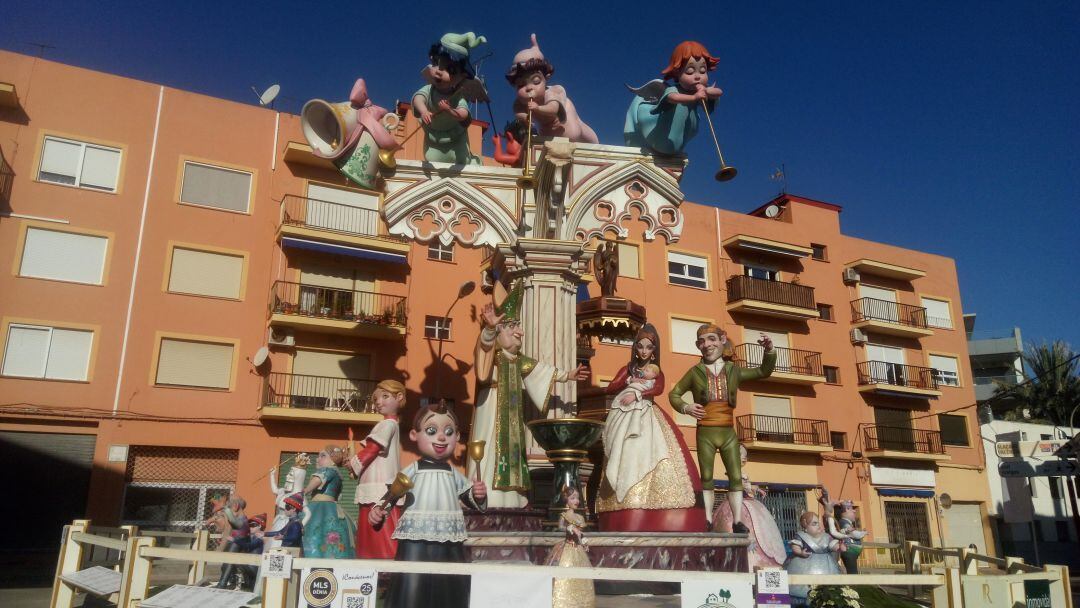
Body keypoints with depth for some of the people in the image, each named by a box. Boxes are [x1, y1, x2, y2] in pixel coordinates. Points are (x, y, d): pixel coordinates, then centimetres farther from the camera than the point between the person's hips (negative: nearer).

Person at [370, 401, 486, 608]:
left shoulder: (453, 474, 10)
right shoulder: (414, 470, 0)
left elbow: (469, 497, 16)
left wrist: (478, 495, -5)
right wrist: (378, 509, -18)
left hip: (449, 541, 4)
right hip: (416, 538, -4)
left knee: (452, 589, 7)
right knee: (411, 589, -9)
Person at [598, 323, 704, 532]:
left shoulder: (657, 372, 18)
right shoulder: (627, 369, 18)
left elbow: (659, 389, -4)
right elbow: (610, 389, 6)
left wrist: (636, 394, -14)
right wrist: (632, 381, -2)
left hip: (648, 418, 0)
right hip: (625, 418, 0)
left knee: (652, 458, -18)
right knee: (627, 459, -14)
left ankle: (657, 520, -21)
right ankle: (626, 521, -19)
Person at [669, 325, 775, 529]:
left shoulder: (734, 371, 7)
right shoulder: (695, 372, 2)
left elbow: (764, 371, 12)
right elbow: (674, 394, 9)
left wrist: (769, 351, -5)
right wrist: (685, 407, -10)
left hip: (728, 432, 2)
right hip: (705, 433, -2)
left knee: (736, 476, 1)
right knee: (706, 478, 4)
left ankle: (737, 522, 8)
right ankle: (708, 523, 8)